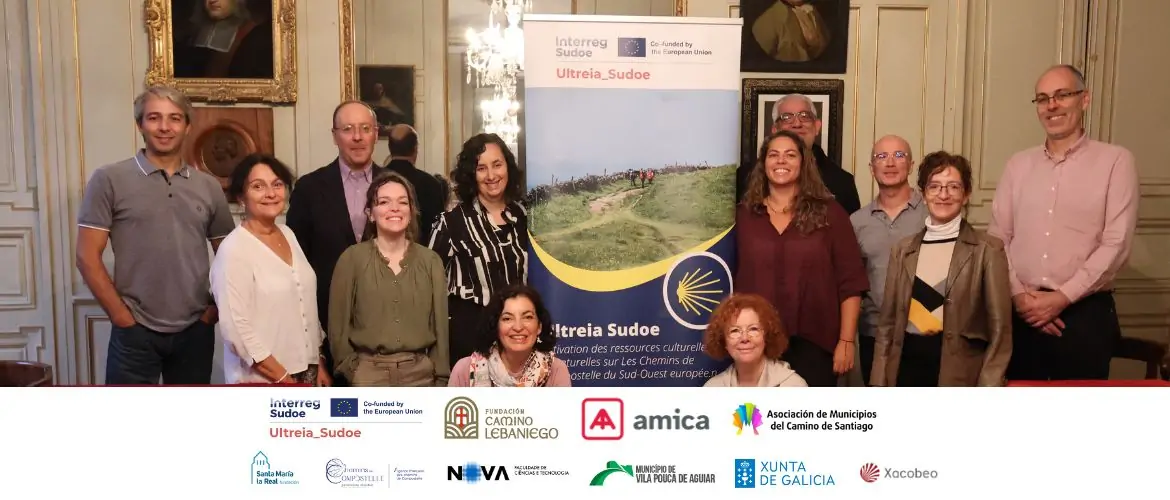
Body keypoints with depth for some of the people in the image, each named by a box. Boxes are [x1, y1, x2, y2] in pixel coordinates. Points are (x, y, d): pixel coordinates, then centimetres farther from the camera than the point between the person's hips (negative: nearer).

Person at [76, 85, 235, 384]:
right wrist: (122, 317, -9)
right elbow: (87, 257, -5)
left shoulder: (209, 187, 8)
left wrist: (216, 308, 4)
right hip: (135, 332, -3)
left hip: (195, 330, 3)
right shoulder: (109, 180, -2)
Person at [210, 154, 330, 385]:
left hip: (306, 371, 6)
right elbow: (236, 328, -18)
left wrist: (319, 363, 8)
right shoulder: (234, 249, -14)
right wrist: (283, 379, -15)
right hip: (262, 380, -6)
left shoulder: (288, 234, 5)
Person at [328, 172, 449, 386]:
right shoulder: (352, 258, -2)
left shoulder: (431, 261, 3)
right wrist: (353, 370, -2)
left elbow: (439, 325, 5)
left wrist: (440, 379, 3)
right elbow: (338, 324, 2)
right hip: (369, 372, -2)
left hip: (421, 373, 2)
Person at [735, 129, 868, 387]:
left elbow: (850, 281, 0)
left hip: (813, 343, -1)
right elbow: (731, 278, 5)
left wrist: (846, 341, -5)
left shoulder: (829, 213, 1)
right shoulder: (743, 214, 5)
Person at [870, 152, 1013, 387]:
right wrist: (879, 382, 4)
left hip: (959, 375, -3)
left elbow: (999, 329, -3)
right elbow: (888, 322, 10)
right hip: (907, 370, 3)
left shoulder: (988, 250, -1)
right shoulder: (903, 249, 9)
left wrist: (988, 387, -11)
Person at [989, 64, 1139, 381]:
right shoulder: (1019, 164, 11)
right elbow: (997, 236, 7)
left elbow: (1116, 244, -7)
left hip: (1084, 313, -3)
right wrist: (1018, 294, -6)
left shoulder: (1115, 160, 0)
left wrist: (1062, 298, -12)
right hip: (1022, 313, 3)